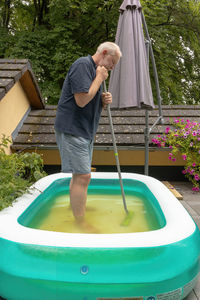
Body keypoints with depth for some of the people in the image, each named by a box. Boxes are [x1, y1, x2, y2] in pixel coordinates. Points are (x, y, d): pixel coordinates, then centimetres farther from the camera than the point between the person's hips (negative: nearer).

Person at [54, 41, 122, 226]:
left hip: (85, 131, 10)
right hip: (72, 130, -10)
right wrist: (99, 78, -12)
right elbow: (81, 100, -23)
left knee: (81, 175, 18)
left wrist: (104, 102, 2)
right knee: (82, 176, -12)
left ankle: (80, 208, 33)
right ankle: (80, 223, -3)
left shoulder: (95, 71, 21)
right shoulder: (83, 65, -11)